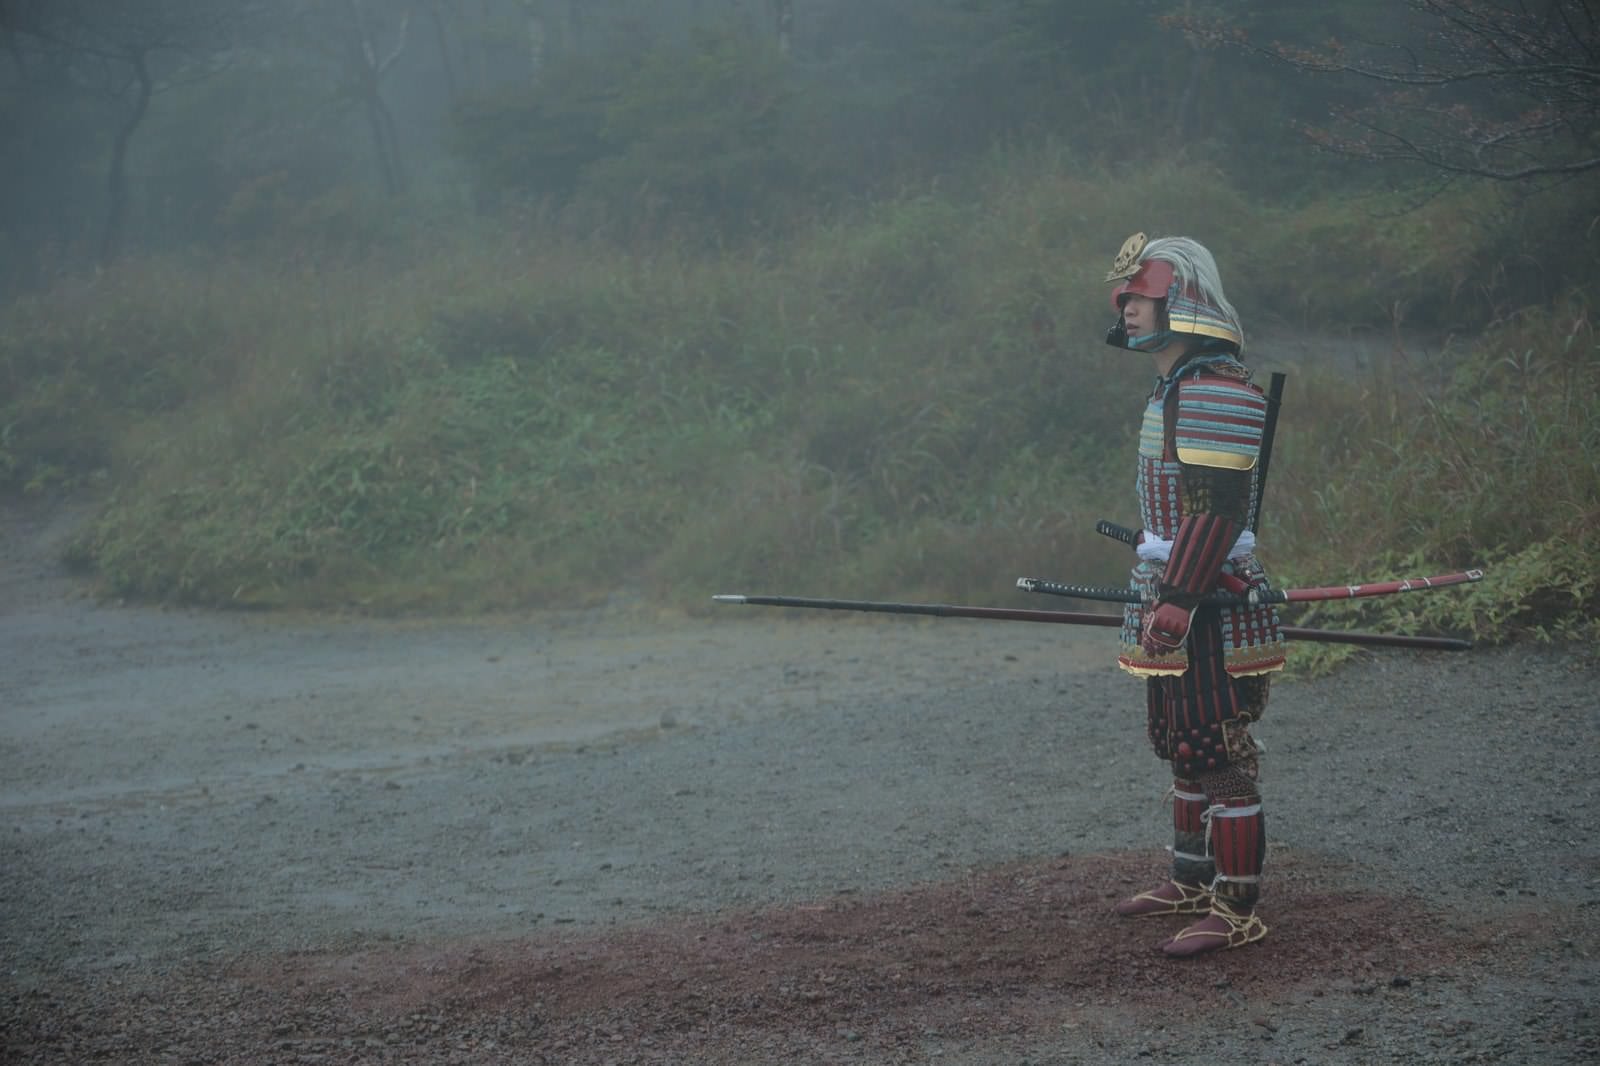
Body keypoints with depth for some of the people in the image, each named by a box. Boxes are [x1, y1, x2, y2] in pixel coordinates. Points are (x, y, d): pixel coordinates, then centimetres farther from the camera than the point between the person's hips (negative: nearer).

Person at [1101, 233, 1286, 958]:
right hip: (1176, 602, 11)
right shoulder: (1174, 388, 16)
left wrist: (1175, 602, -24)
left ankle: (1236, 911, -2)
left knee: (1222, 757, -6)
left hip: (1213, 609, -11)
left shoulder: (1218, 391, -17)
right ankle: (1193, 882, 32)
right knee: (1183, 748, 19)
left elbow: (1218, 510, -23)